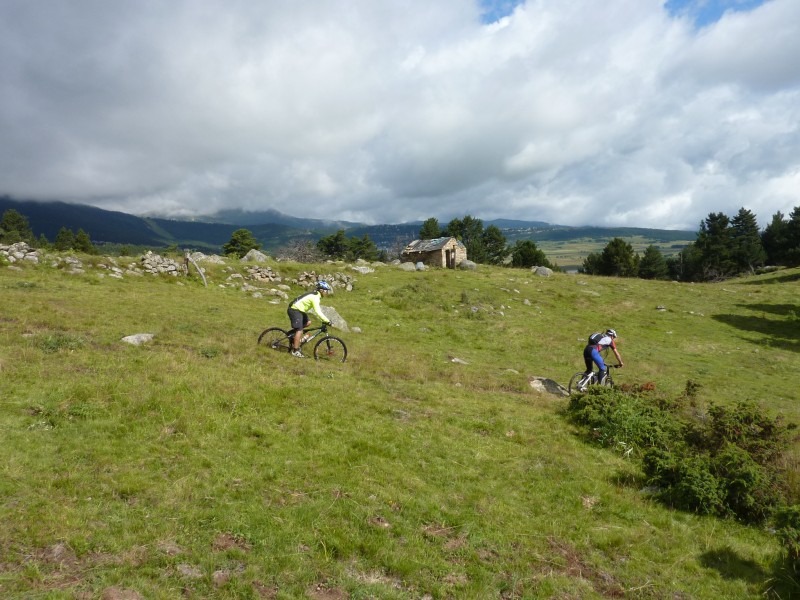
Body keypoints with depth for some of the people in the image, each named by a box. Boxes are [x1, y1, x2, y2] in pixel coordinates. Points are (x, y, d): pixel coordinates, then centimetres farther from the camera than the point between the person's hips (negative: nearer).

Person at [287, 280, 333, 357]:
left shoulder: (315, 294, 10)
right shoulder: (315, 297, -20)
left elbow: (318, 310, 17)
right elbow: (318, 312, -27)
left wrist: (324, 319, 13)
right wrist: (327, 321, -24)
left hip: (299, 309, 10)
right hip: (294, 310, -10)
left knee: (307, 322, 11)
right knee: (299, 330, -9)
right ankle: (295, 351, -5)